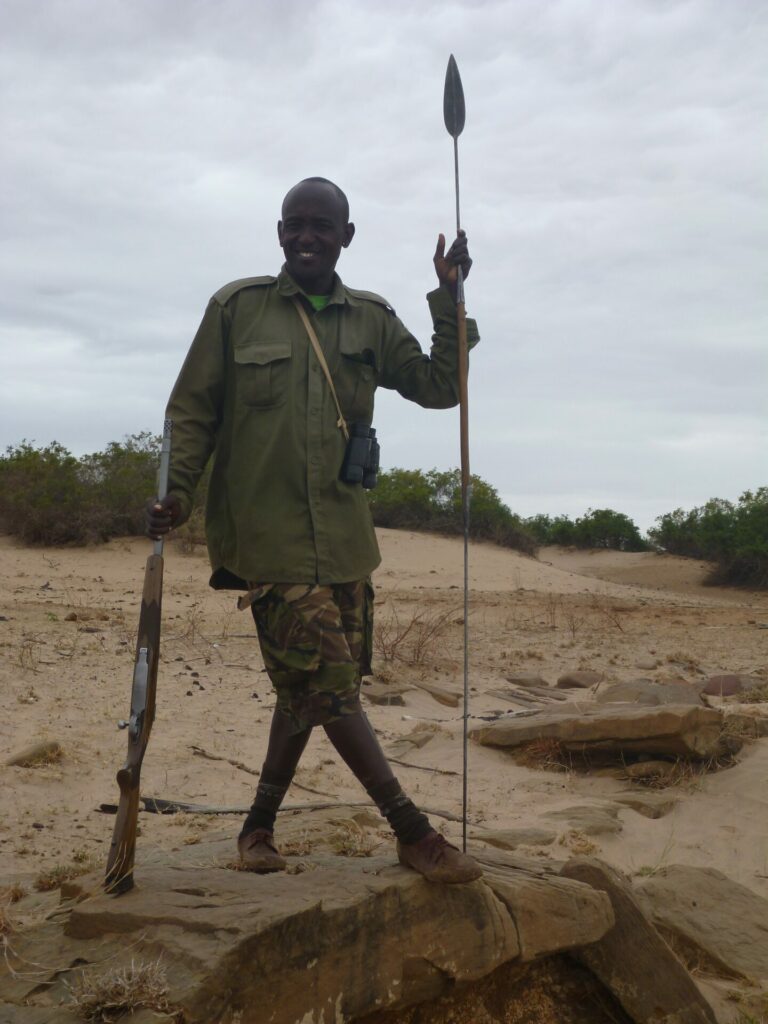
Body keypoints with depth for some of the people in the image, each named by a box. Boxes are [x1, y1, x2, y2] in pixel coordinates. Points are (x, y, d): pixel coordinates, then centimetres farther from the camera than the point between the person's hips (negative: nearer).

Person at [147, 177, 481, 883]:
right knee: (331, 683, -10)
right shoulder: (237, 308, 3)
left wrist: (449, 299, 2)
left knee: (311, 685, 10)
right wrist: (178, 491, -9)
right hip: (268, 533, -4)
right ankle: (412, 833, 0)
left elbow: (440, 388, 11)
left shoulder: (372, 320, 12)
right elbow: (193, 409, 4)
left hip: (343, 535, 5)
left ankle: (261, 823, 27)